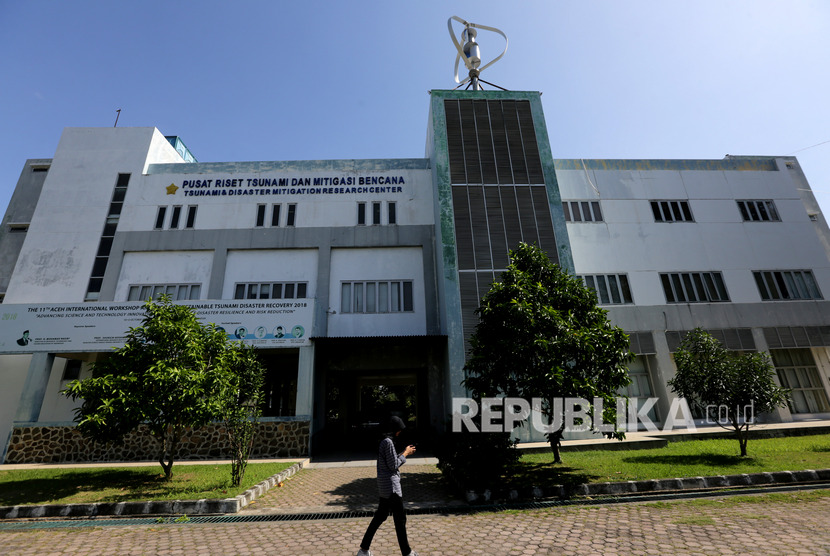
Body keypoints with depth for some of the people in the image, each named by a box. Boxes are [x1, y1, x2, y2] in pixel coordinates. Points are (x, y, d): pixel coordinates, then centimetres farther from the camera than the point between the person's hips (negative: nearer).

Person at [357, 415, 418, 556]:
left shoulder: (383, 441, 9)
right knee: (400, 519, 4)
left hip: (384, 486, 10)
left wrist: (404, 453, 12)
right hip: (391, 486, -10)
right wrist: (405, 453, -8)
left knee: (380, 516, 18)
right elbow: (393, 465, -19)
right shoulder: (388, 442, -21)